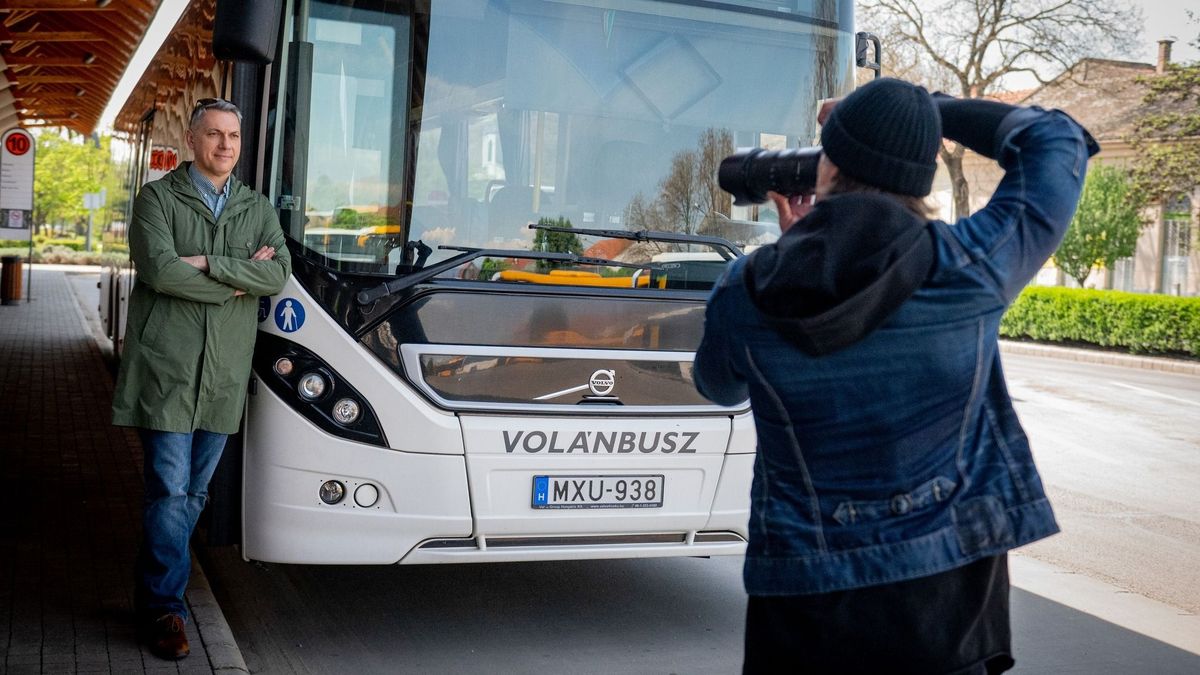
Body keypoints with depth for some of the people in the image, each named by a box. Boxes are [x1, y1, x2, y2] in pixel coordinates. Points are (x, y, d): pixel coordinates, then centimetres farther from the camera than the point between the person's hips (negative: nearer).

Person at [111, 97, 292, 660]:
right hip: (166, 367, -4)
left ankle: (156, 587, 25)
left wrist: (208, 265, -14)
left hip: (224, 373, 4)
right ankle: (164, 607, 5)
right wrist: (241, 278, -11)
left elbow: (279, 275, -4)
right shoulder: (158, 198, 2)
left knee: (195, 493, 10)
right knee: (170, 491, -5)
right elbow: (160, 270, -15)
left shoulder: (258, 209, 13)